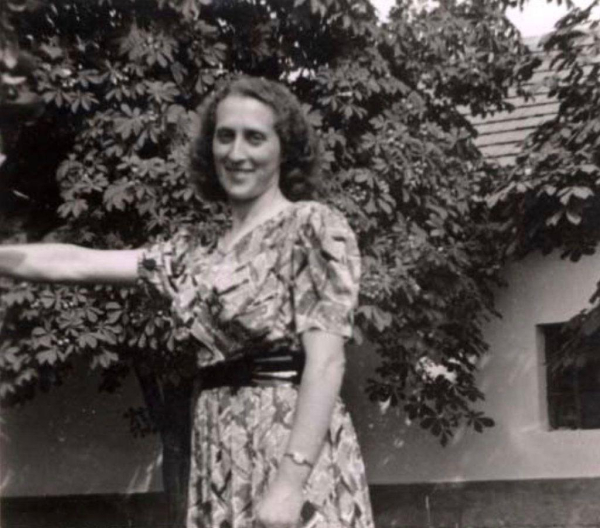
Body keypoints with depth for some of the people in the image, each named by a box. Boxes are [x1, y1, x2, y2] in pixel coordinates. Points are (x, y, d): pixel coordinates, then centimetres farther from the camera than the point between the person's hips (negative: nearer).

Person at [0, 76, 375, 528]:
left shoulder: (313, 227, -6)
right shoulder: (200, 254, 13)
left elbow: (325, 361, -15)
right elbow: (75, 264, 15)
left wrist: (290, 483, -22)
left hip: (295, 448, -6)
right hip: (222, 459, 7)